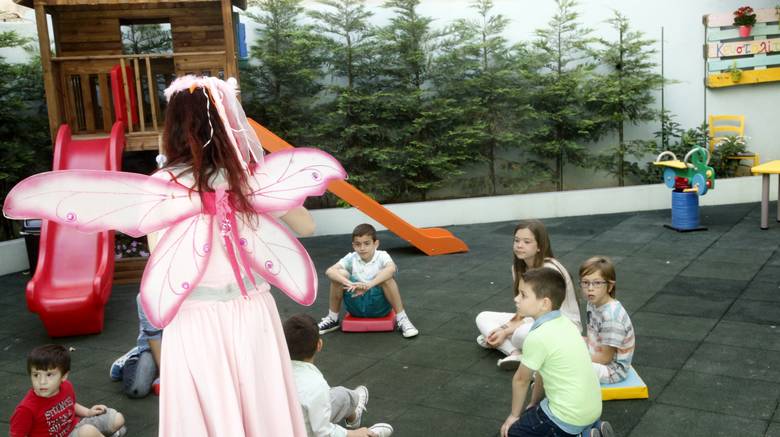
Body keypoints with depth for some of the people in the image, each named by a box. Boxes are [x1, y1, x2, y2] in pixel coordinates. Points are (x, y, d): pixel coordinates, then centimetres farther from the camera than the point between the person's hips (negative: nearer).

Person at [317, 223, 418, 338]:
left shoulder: (382, 256, -11)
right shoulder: (351, 258, -4)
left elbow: (391, 269, -35)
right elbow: (329, 271, -20)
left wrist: (369, 285, -47)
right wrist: (349, 283, -38)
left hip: (379, 305, -3)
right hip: (356, 305, 3)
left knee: (387, 278, -28)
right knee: (340, 274, -18)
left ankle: (401, 319, -16)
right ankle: (332, 319, 0)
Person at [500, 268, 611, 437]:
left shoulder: (537, 337, -22)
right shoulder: (564, 323, 3)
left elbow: (521, 379, -7)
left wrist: (514, 415, 8)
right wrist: (534, 404, 22)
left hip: (569, 418, -8)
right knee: (533, 413, 27)